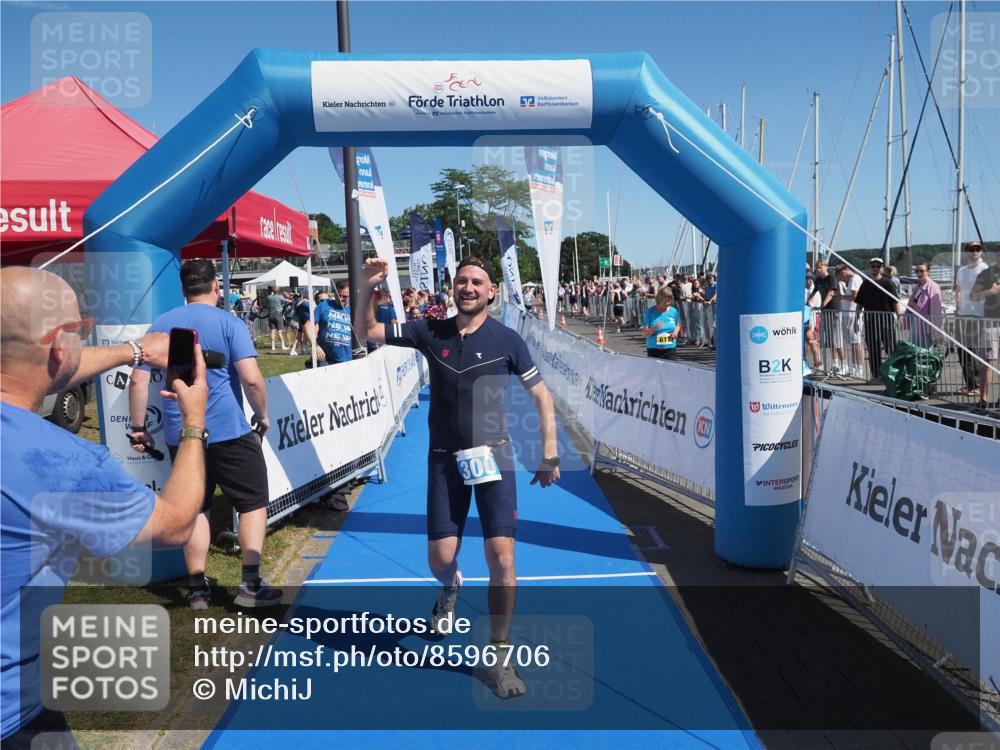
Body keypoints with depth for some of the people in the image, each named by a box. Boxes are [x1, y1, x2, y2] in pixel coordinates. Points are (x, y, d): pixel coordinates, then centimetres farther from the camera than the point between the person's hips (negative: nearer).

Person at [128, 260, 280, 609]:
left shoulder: (160, 324, 8)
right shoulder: (228, 323, -6)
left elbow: (138, 380, 5)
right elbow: (251, 378, -15)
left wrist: (138, 428, 12)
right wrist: (262, 414, 0)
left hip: (180, 435, 5)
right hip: (229, 431, -4)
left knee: (194, 508, 14)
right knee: (254, 502, 7)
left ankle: (197, 589, 18)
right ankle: (250, 585, 5)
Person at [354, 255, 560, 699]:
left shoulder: (506, 340, -4)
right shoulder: (430, 332, 1)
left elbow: (541, 397, 3)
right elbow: (366, 332, 4)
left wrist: (549, 454, -1)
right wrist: (367, 288, -13)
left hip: (493, 455, -2)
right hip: (444, 459, 2)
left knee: (501, 557, -10)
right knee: (440, 557, 3)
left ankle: (499, 656, 9)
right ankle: (450, 588, 43)